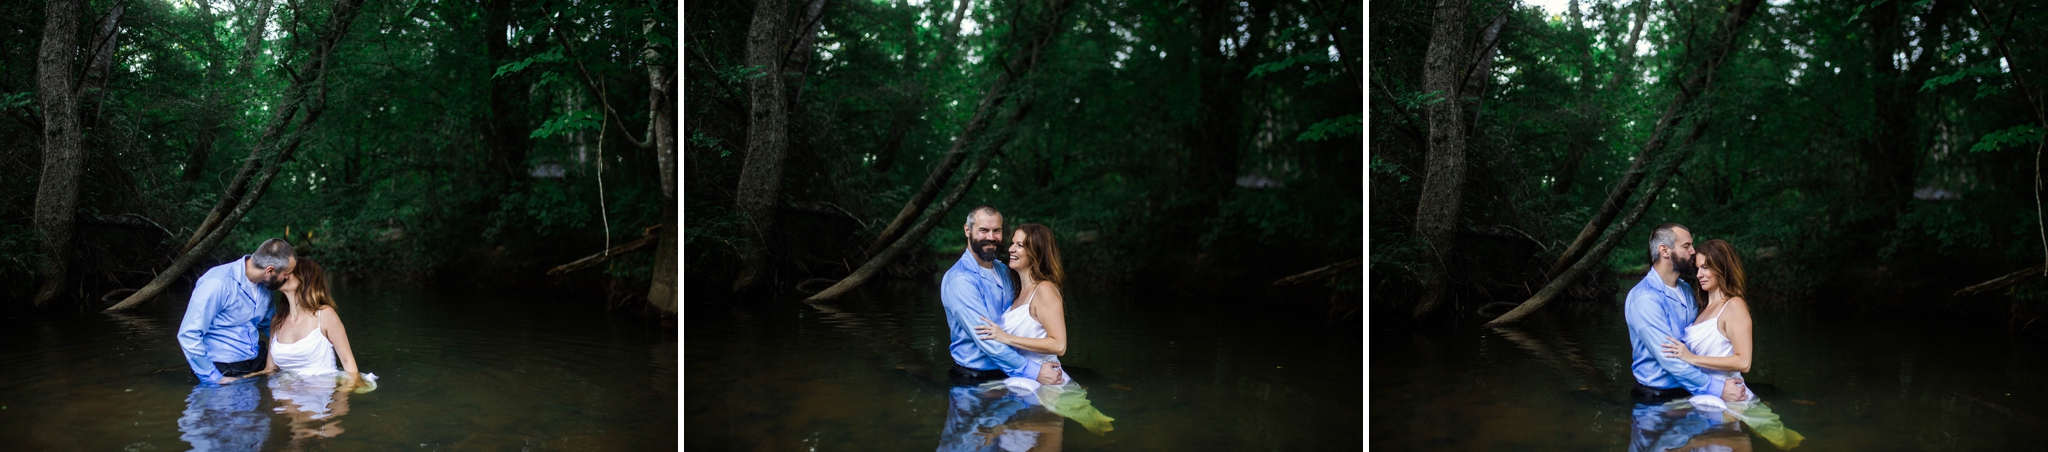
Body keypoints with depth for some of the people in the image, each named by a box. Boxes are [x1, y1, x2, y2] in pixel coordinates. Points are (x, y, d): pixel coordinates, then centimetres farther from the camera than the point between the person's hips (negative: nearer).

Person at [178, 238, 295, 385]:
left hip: (257, 367, 7)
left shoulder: (264, 285, 4)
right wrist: (214, 380, -18)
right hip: (222, 372, -7)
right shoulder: (217, 284, -20)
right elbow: (189, 335, -20)